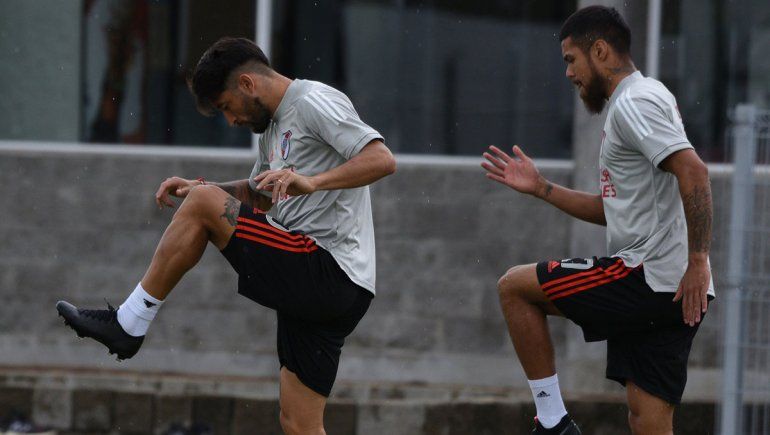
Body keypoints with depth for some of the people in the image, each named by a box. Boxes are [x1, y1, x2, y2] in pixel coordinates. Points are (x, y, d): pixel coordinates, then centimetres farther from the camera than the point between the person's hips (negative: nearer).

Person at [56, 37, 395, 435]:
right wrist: (197, 187, 21)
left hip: (328, 275, -10)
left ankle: (127, 326, -5)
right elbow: (260, 195, 38)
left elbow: (382, 160, -19)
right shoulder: (275, 125, 24)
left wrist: (312, 182, -32)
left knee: (202, 204, -11)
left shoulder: (316, 103, -6)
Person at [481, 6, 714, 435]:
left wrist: (697, 263, -25)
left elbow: (693, 171, -23)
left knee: (514, 286, 4)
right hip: (671, 295, 9)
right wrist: (541, 188, 26)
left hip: (647, 278, -9)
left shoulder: (633, 102, -9)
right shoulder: (637, 102, 24)